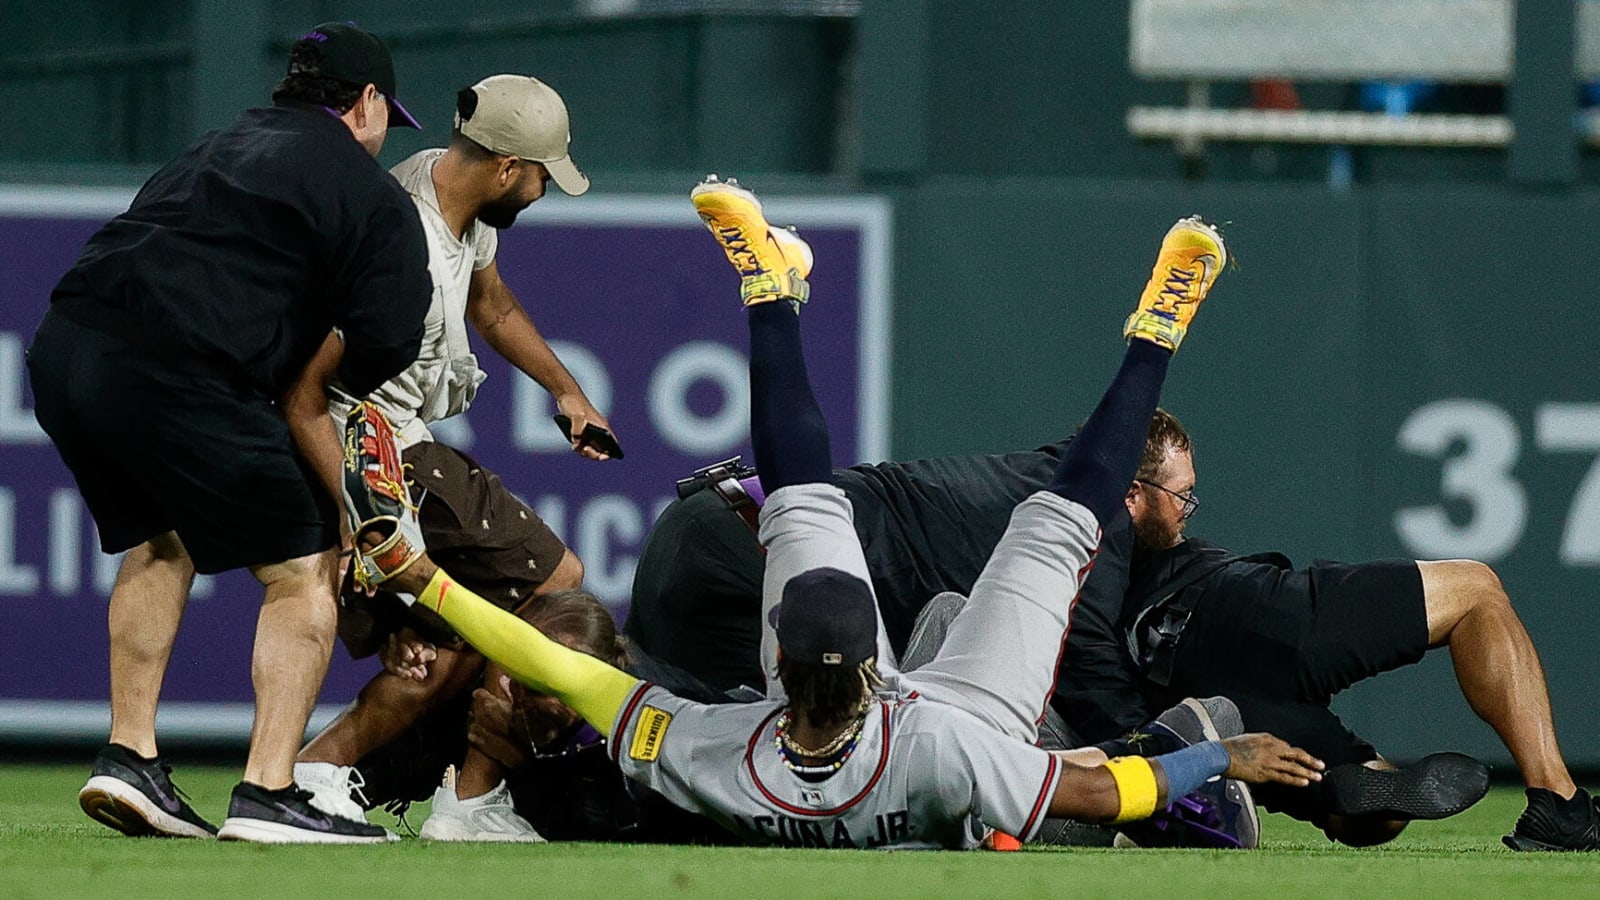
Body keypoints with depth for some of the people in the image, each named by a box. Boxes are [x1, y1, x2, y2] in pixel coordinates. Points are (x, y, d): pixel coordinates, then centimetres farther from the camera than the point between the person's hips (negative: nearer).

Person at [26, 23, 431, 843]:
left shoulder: (216, 151, 30)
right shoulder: (364, 188, 8)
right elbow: (386, 341, -3)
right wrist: (336, 388, 19)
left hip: (62, 351, 7)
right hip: (174, 368, -7)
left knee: (162, 540, 29)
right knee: (304, 569, 4)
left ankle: (128, 757, 22)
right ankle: (267, 794, -4)